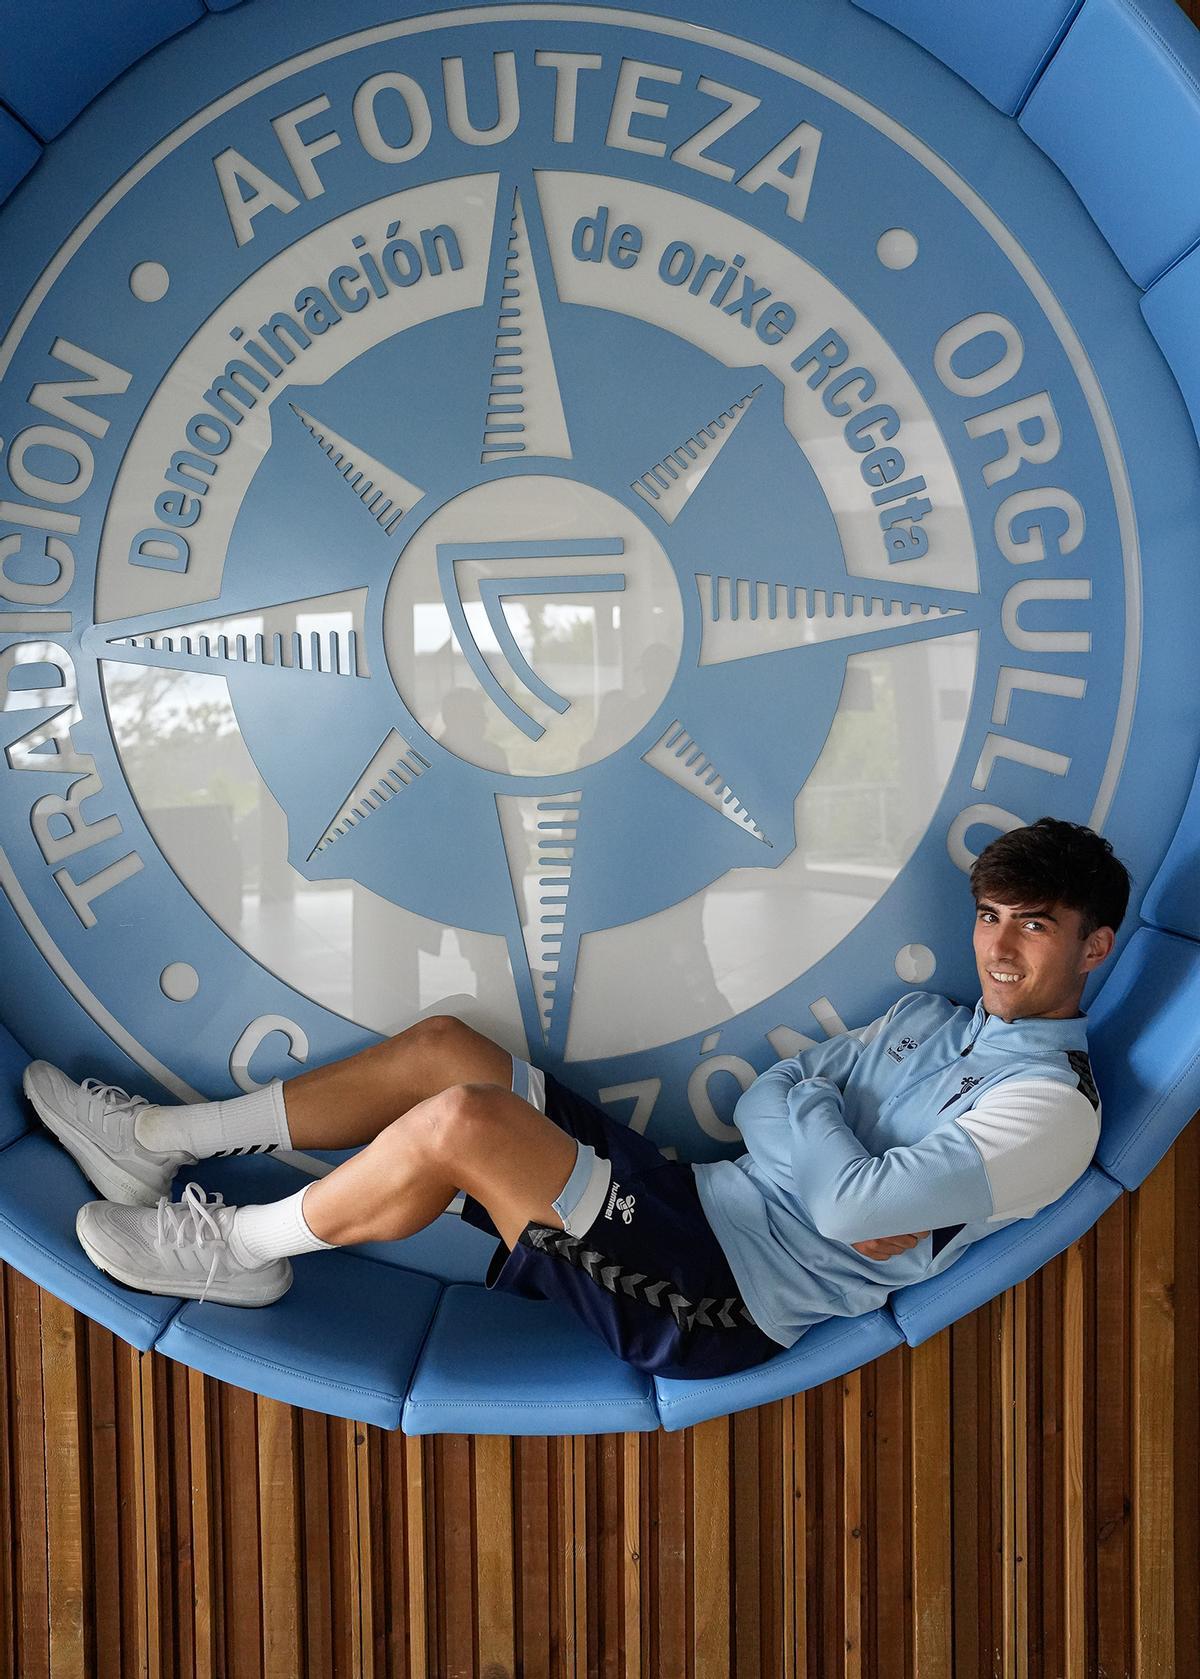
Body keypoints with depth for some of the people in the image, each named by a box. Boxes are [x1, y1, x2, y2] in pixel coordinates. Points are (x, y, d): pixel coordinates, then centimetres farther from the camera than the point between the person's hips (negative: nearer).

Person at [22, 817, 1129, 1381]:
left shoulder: (1050, 1104, -11)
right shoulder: (932, 1018, 17)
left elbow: (859, 1208, -21)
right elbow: (762, 1101, 13)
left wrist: (808, 1107, -3)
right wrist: (852, 1189, -3)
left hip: (727, 1300, -8)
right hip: (702, 1202, 8)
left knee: (460, 1121, -24)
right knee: (445, 1047, 0)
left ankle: (241, 1248, 3)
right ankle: (161, 1140, 11)